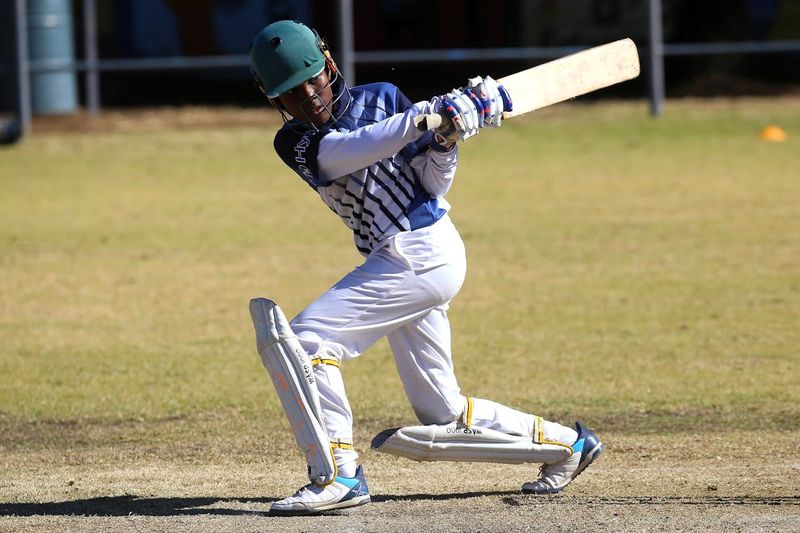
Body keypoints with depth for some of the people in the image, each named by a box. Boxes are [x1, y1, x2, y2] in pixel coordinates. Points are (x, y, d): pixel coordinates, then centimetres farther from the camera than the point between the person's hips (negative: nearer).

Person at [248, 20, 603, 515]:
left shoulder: (382, 99, -1)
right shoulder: (295, 143, 8)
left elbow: (433, 185, -3)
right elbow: (349, 151, -15)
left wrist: (445, 143, -22)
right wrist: (430, 117, -26)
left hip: (423, 249, -7)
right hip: (400, 264, 7)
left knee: (306, 338, -19)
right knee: (442, 418, 10)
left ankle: (339, 475, -20)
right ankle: (565, 443, 24)